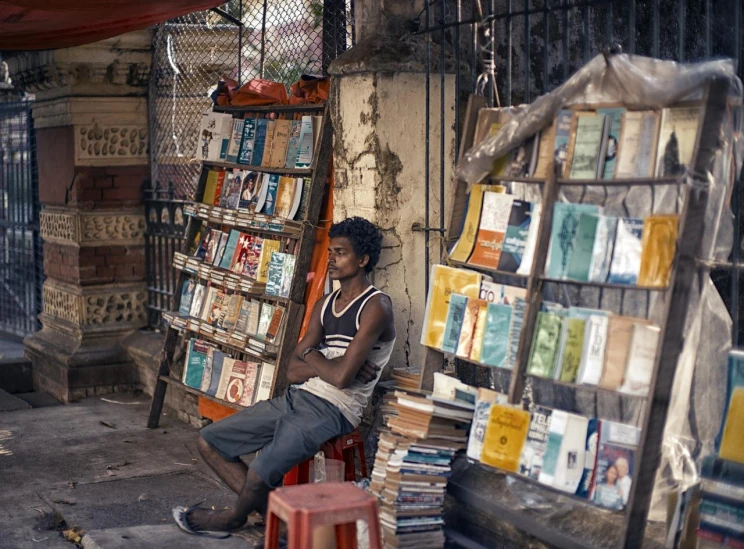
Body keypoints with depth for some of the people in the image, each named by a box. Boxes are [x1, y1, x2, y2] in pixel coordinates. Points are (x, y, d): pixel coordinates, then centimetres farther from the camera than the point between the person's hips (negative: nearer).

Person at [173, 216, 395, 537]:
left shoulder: (376, 307, -10)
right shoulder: (325, 304, 15)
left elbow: (342, 376, -21)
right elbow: (292, 372, 8)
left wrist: (311, 357, 0)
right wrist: (330, 365, -10)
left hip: (332, 411, -9)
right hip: (294, 398, 9)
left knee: (259, 476, -26)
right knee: (209, 442, 5)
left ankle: (234, 518, 10)